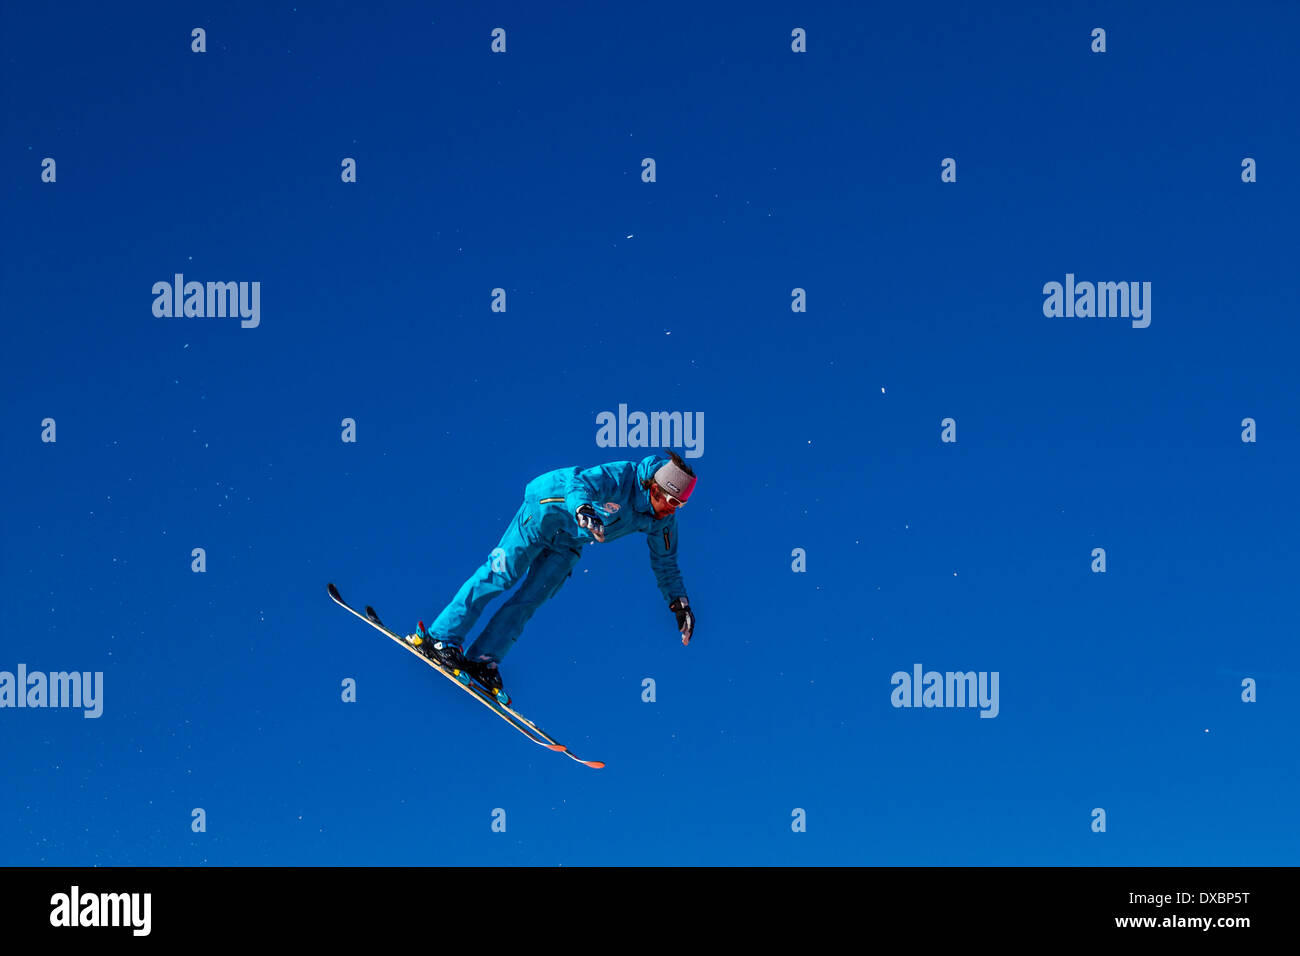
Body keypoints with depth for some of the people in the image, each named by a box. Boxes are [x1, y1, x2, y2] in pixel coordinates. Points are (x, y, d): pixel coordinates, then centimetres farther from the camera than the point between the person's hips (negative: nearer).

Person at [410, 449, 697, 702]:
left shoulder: (663, 519, -7)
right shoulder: (622, 479, -29)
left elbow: (665, 563, 7)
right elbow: (581, 482, -44)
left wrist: (679, 602, 1)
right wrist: (583, 508, -64)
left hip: (568, 542, 6)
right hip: (549, 510, -6)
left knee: (530, 599, -7)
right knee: (502, 574, -15)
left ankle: (482, 659, -10)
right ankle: (441, 638, -14)